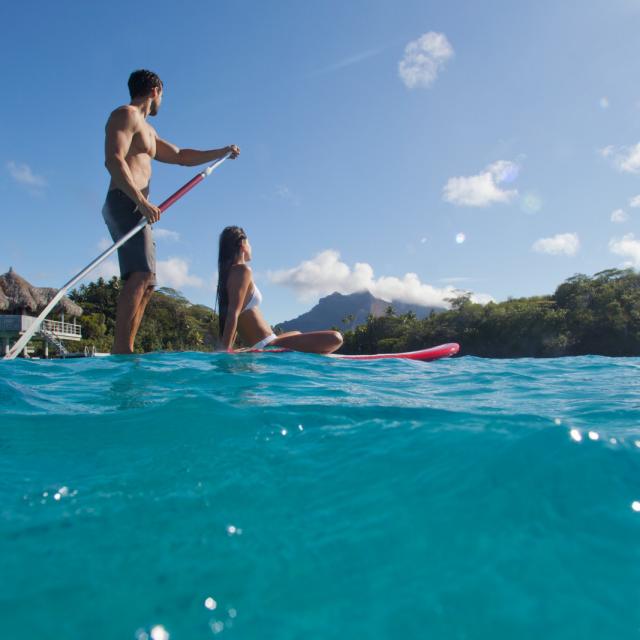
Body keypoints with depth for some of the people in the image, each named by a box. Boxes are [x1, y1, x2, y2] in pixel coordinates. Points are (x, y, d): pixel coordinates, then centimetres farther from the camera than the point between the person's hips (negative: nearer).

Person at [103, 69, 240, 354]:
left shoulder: (146, 130, 32)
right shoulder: (125, 115, 2)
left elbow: (181, 156, 41)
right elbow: (113, 160, -14)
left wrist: (222, 152, 46)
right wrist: (142, 201, -24)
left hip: (137, 209, 10)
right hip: (125, 203, -10)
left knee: (145, 283, 0)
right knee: (141, 274, -24)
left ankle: (124, 351, -5)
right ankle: (121, 349, -32)